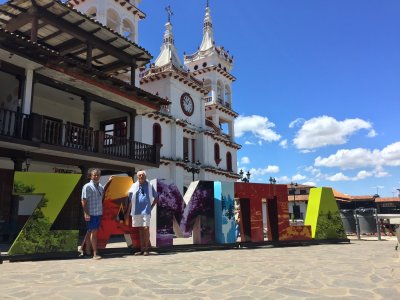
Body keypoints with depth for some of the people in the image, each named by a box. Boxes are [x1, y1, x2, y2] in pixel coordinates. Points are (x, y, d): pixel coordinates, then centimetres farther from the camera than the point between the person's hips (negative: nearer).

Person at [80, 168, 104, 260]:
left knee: (90, 232, 15)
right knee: (93, 232, -6)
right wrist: (86, 213, -17)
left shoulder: (101, 187, 11)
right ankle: (95, 254, -3)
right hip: (91, 214, -6)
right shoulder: (87, 187, -9)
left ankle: (87, 250, 26)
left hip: (98, 213, 6)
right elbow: (83, 201, -13)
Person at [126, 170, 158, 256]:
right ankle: (142, 249, 17)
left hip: (146, 211, -2)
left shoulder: (149, 186, 4)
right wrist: (127, 212, 4)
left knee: (146, 228, -9)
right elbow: (130, 200, 6)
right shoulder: (134, 186, 5)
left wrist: (151, 206, 5)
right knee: (140, 229, 9)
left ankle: (146, 249, 1)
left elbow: (156, 197, 13)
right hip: (137, 211, 2)